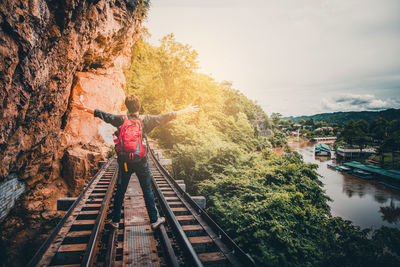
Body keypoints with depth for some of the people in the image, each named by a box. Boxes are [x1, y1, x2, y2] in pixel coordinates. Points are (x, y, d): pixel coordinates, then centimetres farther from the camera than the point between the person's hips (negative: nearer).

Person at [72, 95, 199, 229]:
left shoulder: (121, 119, -3)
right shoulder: (146, 119, -6)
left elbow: (104, 115, 3)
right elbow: (165, 117, -2)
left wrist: (85, 108, 16)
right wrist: (185, 111, 6)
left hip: (124, 162, 2)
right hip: (141, 162, -1)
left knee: (120, 191, 14)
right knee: (147, 191, 9)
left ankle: (116, 220, 25)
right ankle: (154, 220, 19)